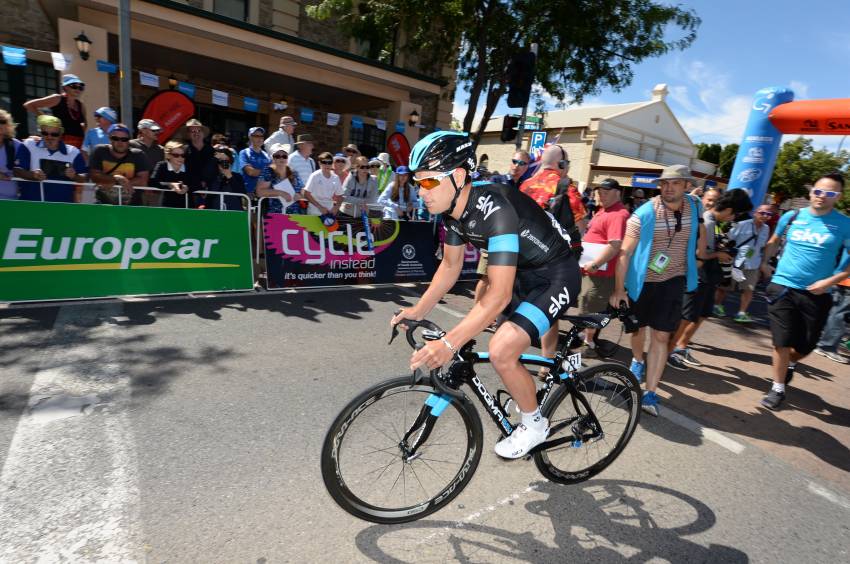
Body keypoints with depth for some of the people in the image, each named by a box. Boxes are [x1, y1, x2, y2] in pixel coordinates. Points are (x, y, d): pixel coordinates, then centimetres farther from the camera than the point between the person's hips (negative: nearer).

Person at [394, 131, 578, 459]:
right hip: (525, 273, 9)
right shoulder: (454, 208, -8)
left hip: (557, 277, -9)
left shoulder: (494, 209, -34)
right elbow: (451, 265, 4)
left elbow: (499, 295, -39)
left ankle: (535, 425, 6)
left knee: (500, 350, -21)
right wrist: (418, 311, -3)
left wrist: (449, 343, -45)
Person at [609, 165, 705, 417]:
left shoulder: (694, 207, -4)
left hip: (673, 281, 2)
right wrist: (619, 289, -20)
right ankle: (638, 361, 50)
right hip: (642, 281, -1)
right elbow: (625, 253, -18)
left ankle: (650, 393, 3)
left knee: (661, 337, -3)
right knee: (638, 328, 17)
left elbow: (700, 229, 19)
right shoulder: (643, 214, -17)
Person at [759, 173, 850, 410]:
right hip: (783, 287, 0)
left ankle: (790, 364, 44)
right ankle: (778, 388, 15)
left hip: (817, 295, 0)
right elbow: (774, 241, 20)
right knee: (782, 342, 1)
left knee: (805, 345, 11)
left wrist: (831, 280, -14)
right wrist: (765, 262, 13)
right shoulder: (791, 217, 2)